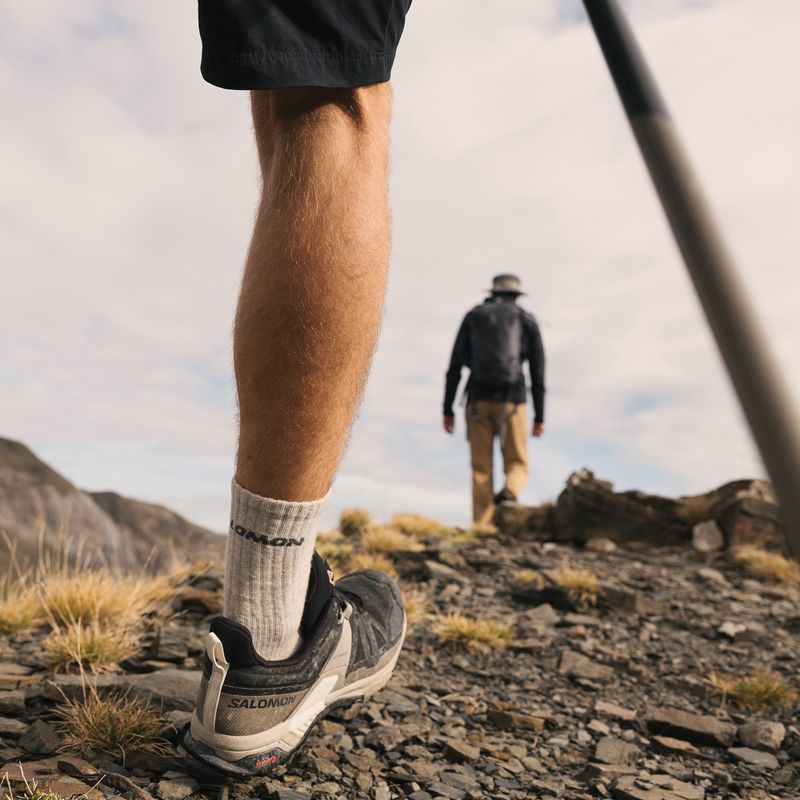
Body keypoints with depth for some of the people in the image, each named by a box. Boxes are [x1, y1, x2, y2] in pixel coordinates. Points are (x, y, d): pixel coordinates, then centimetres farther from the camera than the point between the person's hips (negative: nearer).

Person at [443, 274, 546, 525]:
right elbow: (538, 372, 5)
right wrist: (539, 417, 8)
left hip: (478, 400, 1)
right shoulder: (527, 321, 10)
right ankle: (507, 494, -26)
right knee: (516, 466, 9)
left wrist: (448, 410, 7)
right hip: (510, 401, -1)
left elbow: (454, 366, 6)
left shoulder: (472, 317, 13)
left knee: (481, 470, 6)